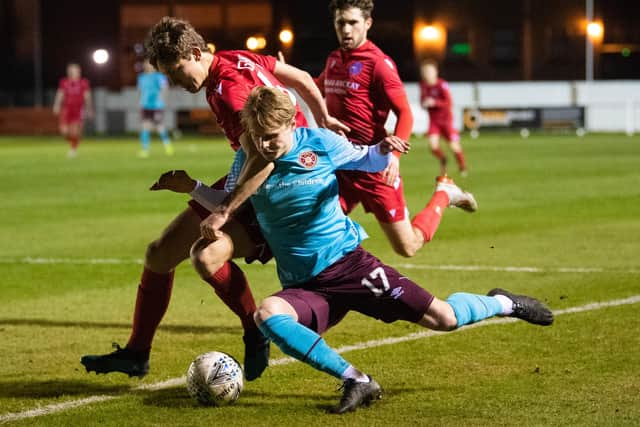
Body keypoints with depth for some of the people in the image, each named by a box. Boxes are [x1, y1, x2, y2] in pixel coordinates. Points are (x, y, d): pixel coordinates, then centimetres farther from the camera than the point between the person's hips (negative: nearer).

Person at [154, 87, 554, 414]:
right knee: (267, 314, -33)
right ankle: (356, 381, -26)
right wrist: (192, 187, 0)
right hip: (304, 286, 2)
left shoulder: (319, 144, -7)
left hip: (349, 262, -2)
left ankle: (502, 303, 26)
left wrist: (383, 150, -13)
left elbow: (368, 160, 10)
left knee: (443, 318, -10)